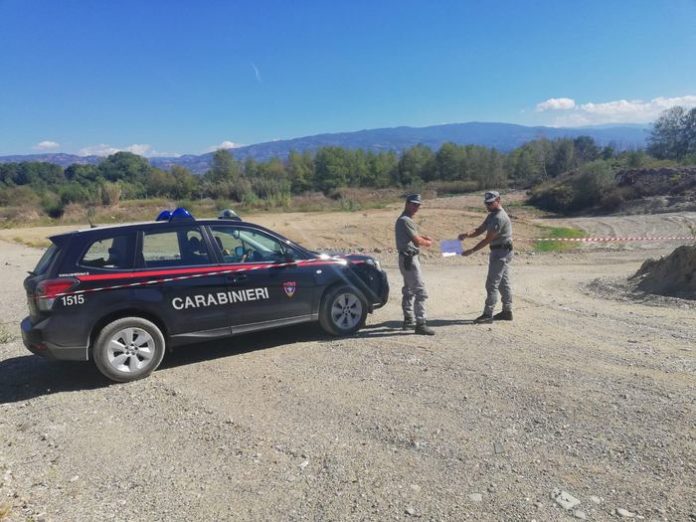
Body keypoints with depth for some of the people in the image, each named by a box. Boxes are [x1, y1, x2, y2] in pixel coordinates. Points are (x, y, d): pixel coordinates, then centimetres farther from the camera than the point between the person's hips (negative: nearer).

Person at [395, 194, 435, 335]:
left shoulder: (405, 220, 17)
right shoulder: (405, 220, -16)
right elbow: (417, 241, -18)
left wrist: (423, 238, 3)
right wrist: (428, 242, 0)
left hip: (407, 258, 11)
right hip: (409, 258, -11)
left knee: (409, 291, 18)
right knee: (420, 292, -12)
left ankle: (409, 320, 28)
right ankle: (420, 324, -12)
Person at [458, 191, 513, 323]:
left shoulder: (499, 217, -19)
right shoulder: (492, 215, 14)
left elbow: (488, 239, -22)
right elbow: (480, 229, 8)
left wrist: (471, 251, -22)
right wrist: (467, 234, -13)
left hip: (501, 252, -10)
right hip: (501, 252, 10)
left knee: (492, 284, -9)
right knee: (503, 283, 14)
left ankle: (488, 314, -6)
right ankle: (507, 312, 22)